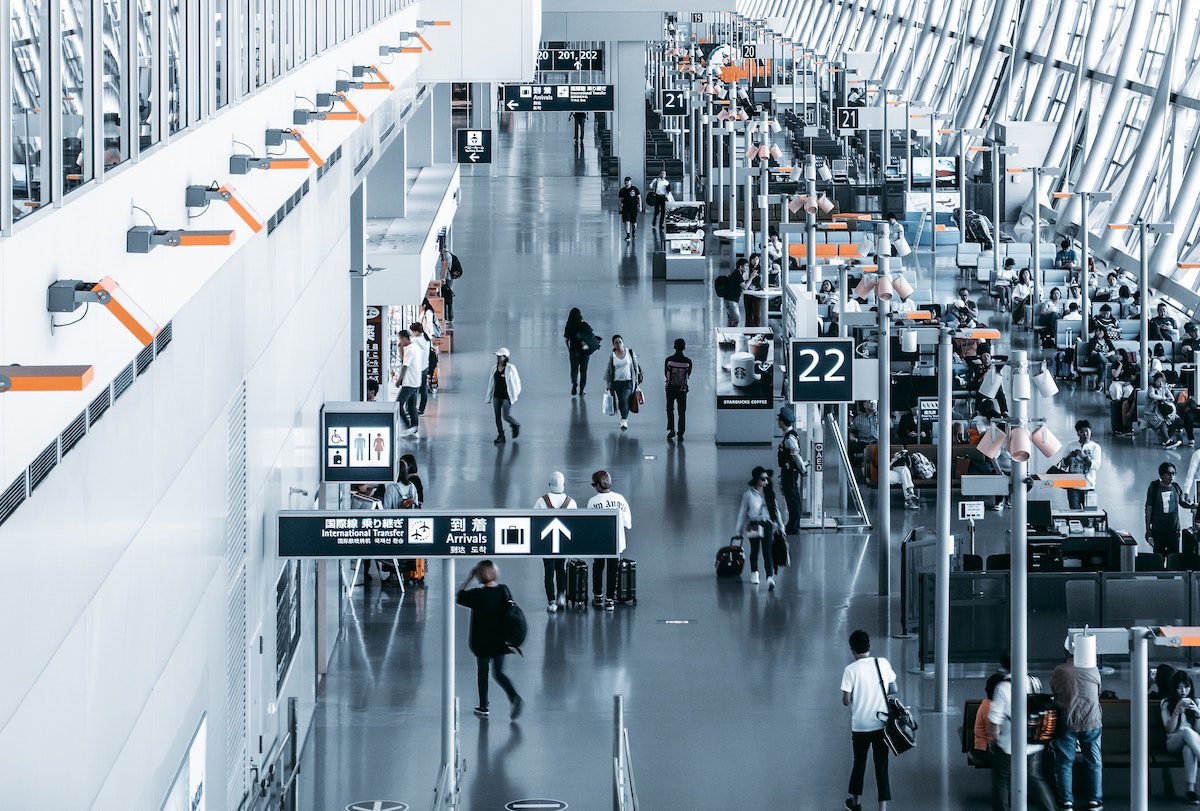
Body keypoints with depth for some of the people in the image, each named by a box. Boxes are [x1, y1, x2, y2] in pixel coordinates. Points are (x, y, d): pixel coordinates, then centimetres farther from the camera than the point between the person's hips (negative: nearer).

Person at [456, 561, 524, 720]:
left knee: (482, 672, 14)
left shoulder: (477, 594, -18)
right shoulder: (504, 590, -4)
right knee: (499, 673, 14)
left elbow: (458, 597, -3)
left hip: (482, 642, -4)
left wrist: (468, 578, -2)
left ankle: (483, 708, 22)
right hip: (501, 641, 4)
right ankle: (515, 697, -8)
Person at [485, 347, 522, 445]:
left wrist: (515, 396, -1)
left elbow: (516, 381, -3)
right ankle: (500, 437, 13)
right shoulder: (495, 369, 7)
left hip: (507, 396, -5)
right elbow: (491, 384, 12)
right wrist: (489, 398, 12)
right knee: (497, 417, 4)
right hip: (497, 396, 5)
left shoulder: (510, 368, -9)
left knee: (506, 416, -8)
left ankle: (516, 426, 23)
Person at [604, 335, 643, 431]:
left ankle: (624, 421, -23)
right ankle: (625, 419, 24)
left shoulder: (630, 352, 0)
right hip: (617, 382, 2)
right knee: (620, 402, 5)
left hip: (629, 382, -2)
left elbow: (635, 366, 8)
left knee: (625, 400, -18)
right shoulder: (612, 356, 2)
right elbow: (608, 371, 8)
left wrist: (637, 379, 7)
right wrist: (606, 384, 5)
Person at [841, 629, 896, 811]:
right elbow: (893, 690, 4)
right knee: (881, 765, 4)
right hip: (881, 724, 1)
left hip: (860, 726, -1)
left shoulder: (851, 670, -12)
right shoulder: (883, 663, -4)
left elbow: (846, 700, -11)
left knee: (859, 763, 17)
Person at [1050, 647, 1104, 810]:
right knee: (1094, 763, 10)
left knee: (1064, 763, 8)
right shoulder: (1093, 671, -3)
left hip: (1067, 723, -1)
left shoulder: (1058, 672, -5)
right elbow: (1098, 693, 11)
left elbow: (1054, 694, 6)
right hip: (1091, 723, 1)